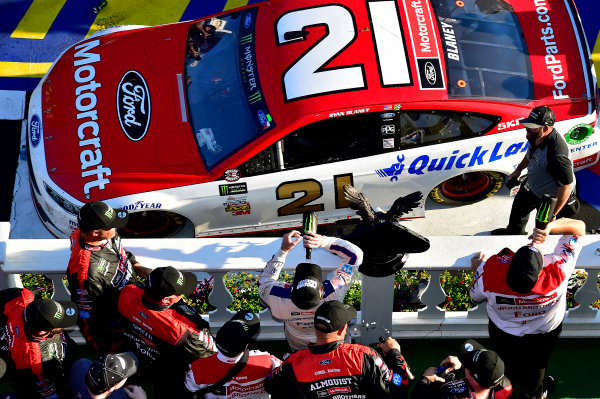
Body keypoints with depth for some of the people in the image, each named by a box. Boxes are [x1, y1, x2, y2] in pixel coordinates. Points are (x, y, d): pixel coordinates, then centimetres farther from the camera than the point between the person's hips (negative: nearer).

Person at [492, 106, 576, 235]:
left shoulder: (557, 156, -45)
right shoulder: (536, 137, -17)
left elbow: (566, 187, -36)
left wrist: (553, 214, -27)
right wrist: (518, 170, 22)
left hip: (554, 200, -9)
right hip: (533, 187, 9)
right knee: (519, 206, 32)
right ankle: (514, 232, 62)